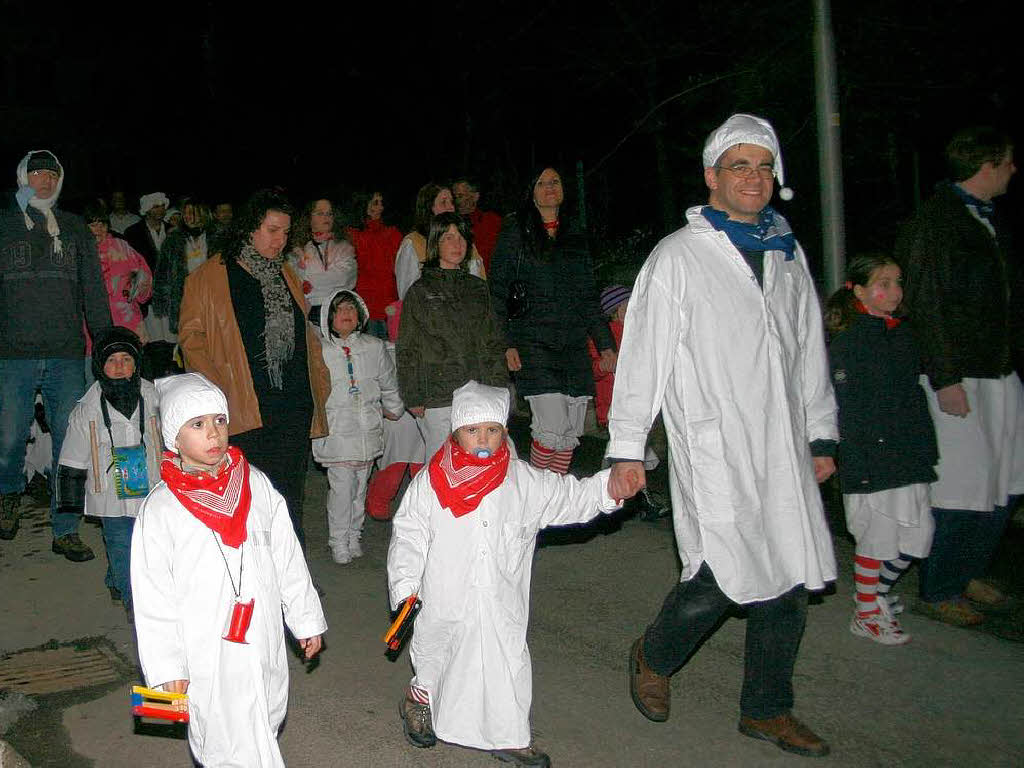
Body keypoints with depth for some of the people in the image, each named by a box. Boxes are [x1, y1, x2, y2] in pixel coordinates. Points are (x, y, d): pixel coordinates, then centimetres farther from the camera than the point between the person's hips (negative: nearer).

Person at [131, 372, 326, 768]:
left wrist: (307, 620, 11)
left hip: (264, 642, 4)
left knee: (265, 726, 18)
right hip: (208, 654, -4)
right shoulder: (160, 510, -11)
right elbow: (153, 600, -8)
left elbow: (288, 561, 7)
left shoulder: (257, 486, -1)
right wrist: (167, 669, -9)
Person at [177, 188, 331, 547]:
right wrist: (216, 387, -12)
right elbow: (190, 335, 0)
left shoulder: (286, 275, 19)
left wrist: (320, 380, 13)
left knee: (291, 500, 6)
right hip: (246, 410, -4)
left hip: (295, 408, 5)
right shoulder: (209, 276, 2)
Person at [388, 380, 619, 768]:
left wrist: (609, 485, -19)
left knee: (508, 662, 9)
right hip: (445, 605, -1)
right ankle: (417, 701, 50)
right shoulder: (430, 482, -9)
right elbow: (408, 536, -6)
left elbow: (568, 497, -2)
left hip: (502, 608, 1)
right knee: (434, 657, 19)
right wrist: (405, 585, -16)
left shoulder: (523, 481, -3)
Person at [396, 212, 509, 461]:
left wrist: (499, 385, 8)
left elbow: (493, 342, 16)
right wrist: (413, 397, -5)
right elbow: (407, 350, 1)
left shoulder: (477, 287, 15)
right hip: (437, 398, -3)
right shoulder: (420, 291, 3)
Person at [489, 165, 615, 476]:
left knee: (572, 431, 2)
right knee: (553, 429, -15)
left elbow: (589, 295, 21)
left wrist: (605, 344, 13)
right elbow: (498, 290, 2)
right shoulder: (516, 231, 6)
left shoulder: (576, 236, 19)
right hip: (533, 342, -5)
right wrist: (507, 343, -8)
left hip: (574, 344, 5)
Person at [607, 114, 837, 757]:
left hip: (784, 453, 6)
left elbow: (810, 351, 21)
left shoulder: (789, 254, 15)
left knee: (789, 582, 7)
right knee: (720, 578, -10)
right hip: (713, 451, -5)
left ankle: (768, 709, 25)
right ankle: (653, 658, 20)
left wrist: (822, 436, 19)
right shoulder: (678, 257, -2)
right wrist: (627, 449, -9)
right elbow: (643, 356, -5)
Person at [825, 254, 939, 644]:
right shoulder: (847, 341, -12)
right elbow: (846, 407, -15)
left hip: (908, 459, 7)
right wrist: (858, 463, -19)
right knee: (876, 537, 1)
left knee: (917, 534, 10)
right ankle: (866, 613, 19)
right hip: (870, 461, -7)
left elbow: (915, 396, 19)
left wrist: (927, 449, 16)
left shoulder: (903, 334, 12)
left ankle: (877, 593, 32)